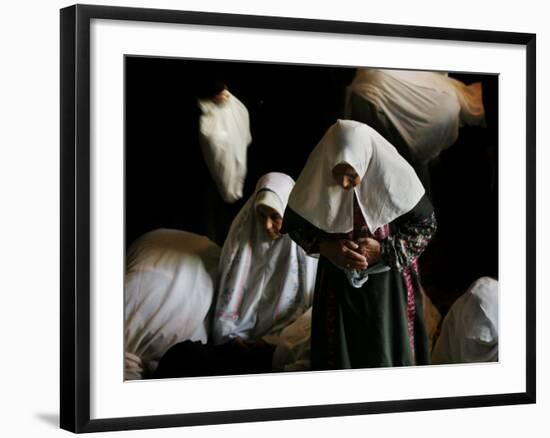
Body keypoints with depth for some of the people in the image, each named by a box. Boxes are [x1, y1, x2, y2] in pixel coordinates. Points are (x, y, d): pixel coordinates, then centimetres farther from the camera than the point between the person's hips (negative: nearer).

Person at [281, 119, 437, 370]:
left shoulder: (393, 175, -23)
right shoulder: (317, 177, -20)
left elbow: (425, 225, -9)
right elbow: (293, 223, -2)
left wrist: (383, 250, -22)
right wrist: (325, 246, -20)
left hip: (389, 284, -1)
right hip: (338, 281, 1)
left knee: (389, 353, 10)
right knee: (340, 353, 10)